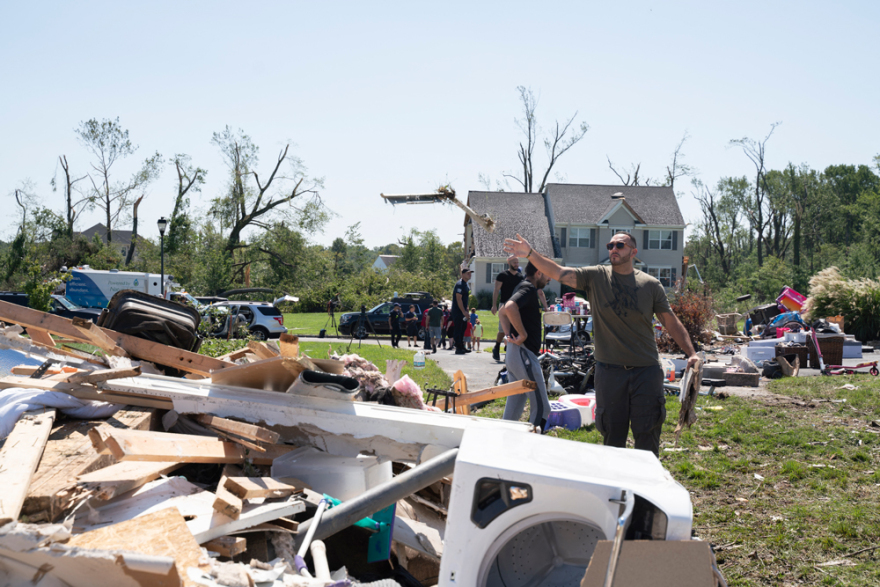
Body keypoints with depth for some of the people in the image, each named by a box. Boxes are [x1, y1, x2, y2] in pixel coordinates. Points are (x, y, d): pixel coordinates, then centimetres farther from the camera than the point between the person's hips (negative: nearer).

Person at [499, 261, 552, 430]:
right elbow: (510, 307, -32)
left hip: (513, 352, 10)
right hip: (524, 354, -10)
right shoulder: (529, 288, -13)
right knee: (541, 408, -6)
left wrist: (509, 334, 13)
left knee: (514, 407, 14)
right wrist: (523, 334, -23)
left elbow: (502, 313, 28)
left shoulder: (522, 287, 18)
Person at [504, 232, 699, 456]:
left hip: (646, 370, 0)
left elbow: (671, 322, 7)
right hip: (610, 369, 0)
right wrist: (530, 254, -22)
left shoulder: (651, 285, 2)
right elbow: (558, 273, -9)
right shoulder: (596, 277, 1)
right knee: (612, 437, 10)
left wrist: (691, 353, -2)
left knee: (647, 437, 4)